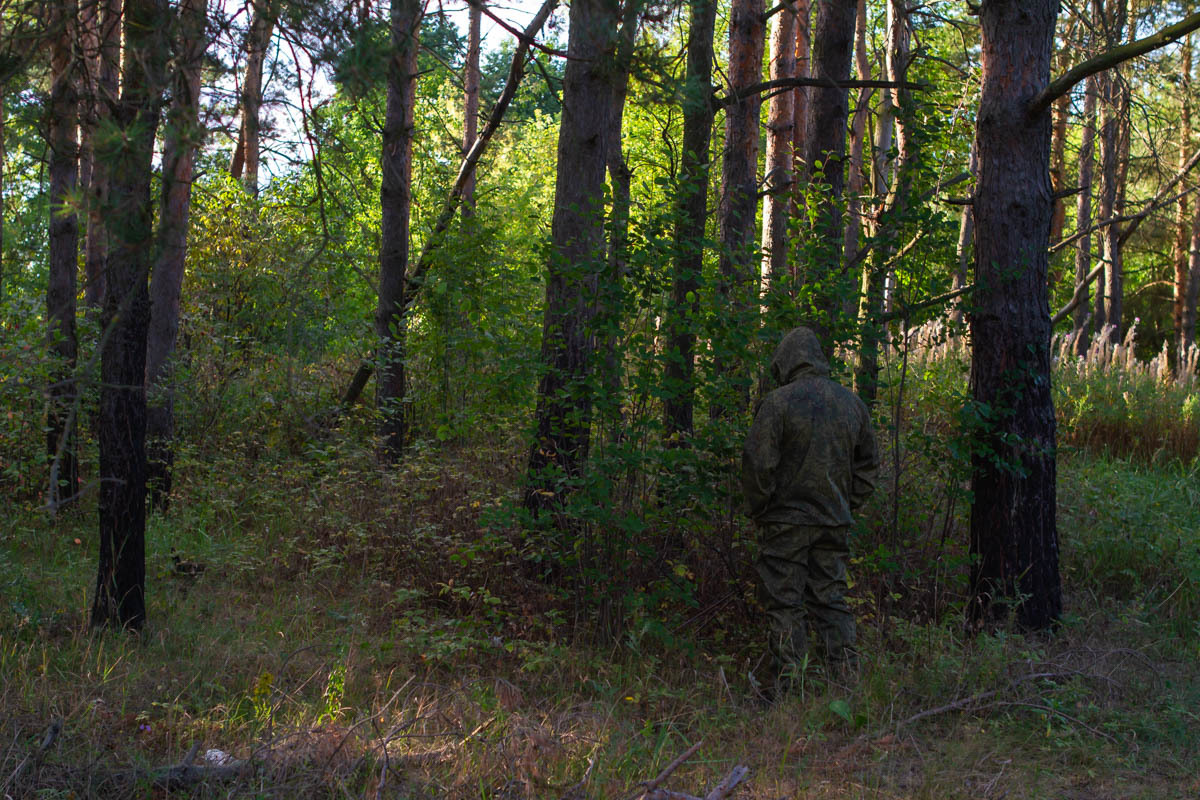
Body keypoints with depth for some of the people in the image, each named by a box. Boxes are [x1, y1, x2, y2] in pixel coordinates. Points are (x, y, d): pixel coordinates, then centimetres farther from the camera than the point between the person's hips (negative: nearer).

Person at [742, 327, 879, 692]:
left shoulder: (779, 402, -10)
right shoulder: (852, 403, 9)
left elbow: (757, 462, -13)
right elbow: (868, 463, 16)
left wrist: (759, 509, -1)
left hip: (787, 522, -5)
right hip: (834, 523, 5)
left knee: (785, 604, 0)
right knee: (832, 600, 11)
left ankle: (787, 683, -1)